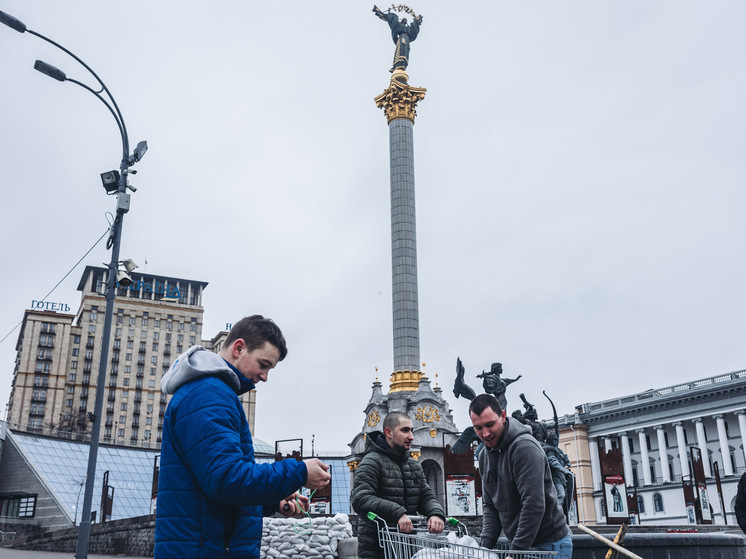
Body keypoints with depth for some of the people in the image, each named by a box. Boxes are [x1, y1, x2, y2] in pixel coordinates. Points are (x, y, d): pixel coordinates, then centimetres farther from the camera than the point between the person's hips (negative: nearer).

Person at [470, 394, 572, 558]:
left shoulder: (524, 447, -20)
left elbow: (534, 505, -25)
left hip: (550, 545, -8)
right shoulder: (485, 456, 7)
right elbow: (490, 505, 11)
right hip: (520, 545, 8)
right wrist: (486, 543, -2)